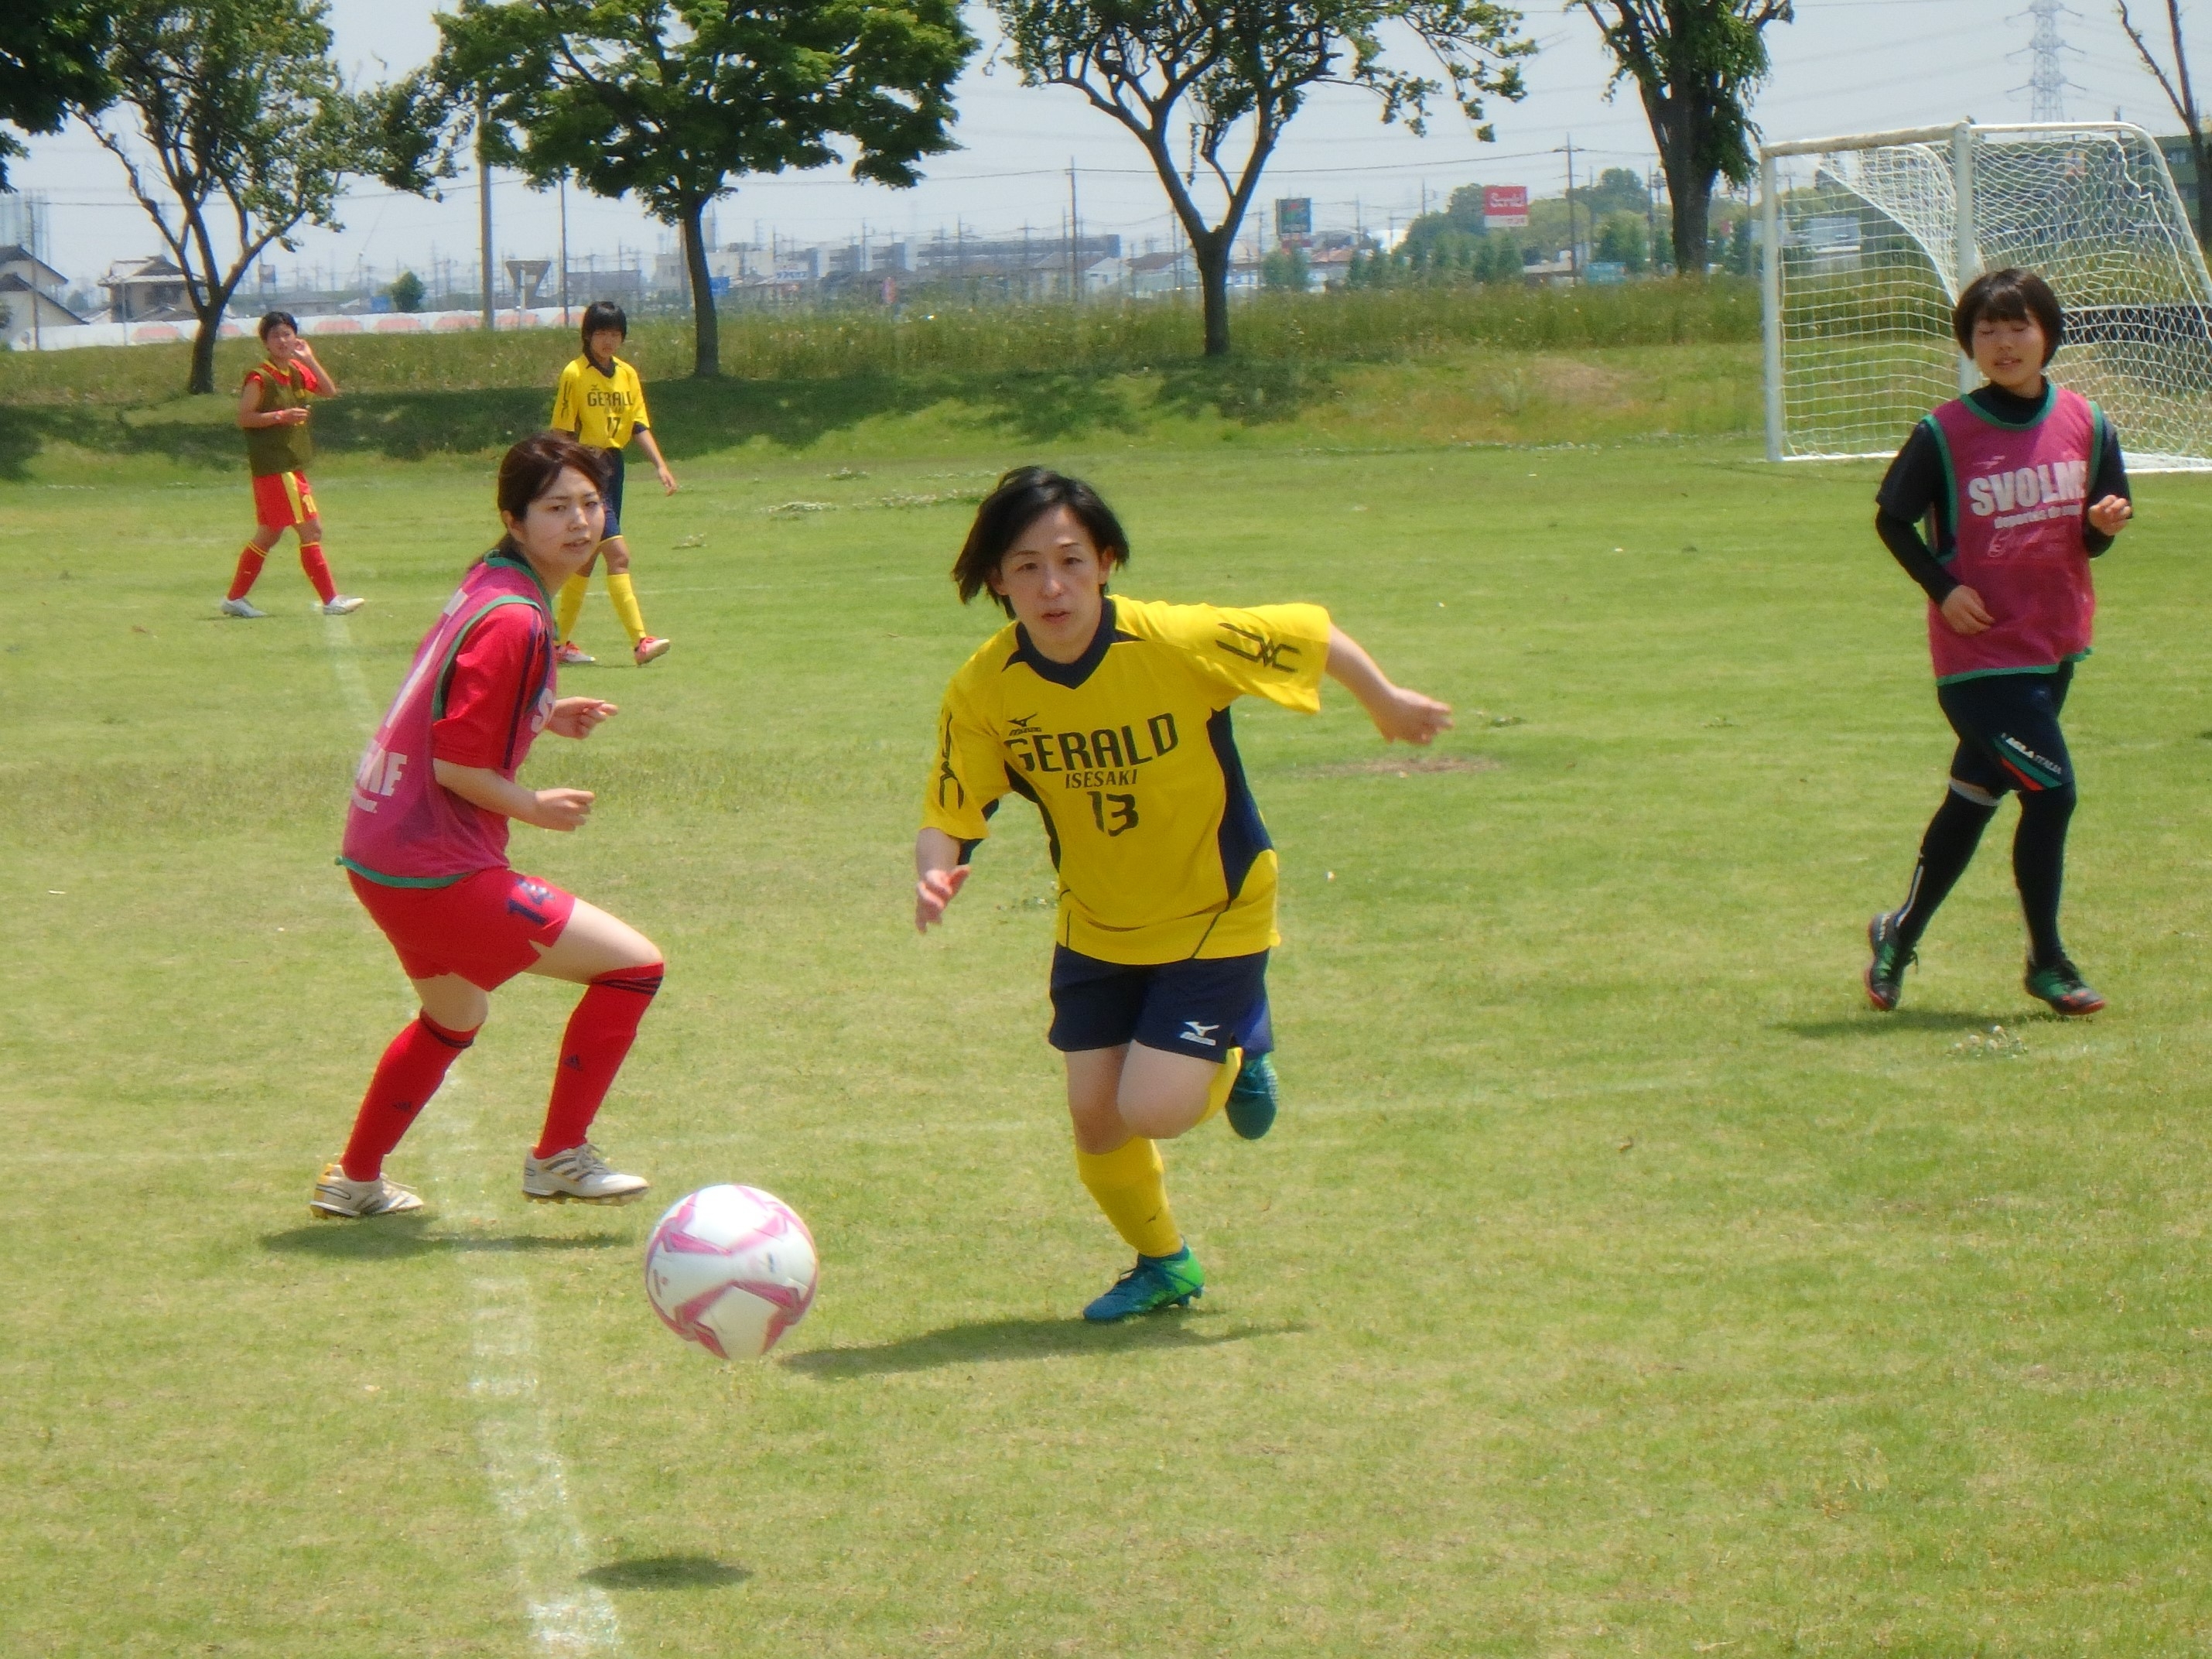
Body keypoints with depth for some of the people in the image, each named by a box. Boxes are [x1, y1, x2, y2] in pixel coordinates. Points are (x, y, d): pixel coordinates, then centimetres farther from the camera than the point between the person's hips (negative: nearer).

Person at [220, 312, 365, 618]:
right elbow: (244, 418, -13)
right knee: (311, 529, -10)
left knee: (269, 535, 14)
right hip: (274, 466, -9)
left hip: (291, 464, 9)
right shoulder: (260, 378, -11)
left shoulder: (297, 372, 11)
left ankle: (234, 599, 21)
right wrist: (281, 415, -21)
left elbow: (330, 391, 6)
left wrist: (309, 359, -2)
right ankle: (330, 599, -9)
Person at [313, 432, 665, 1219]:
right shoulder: (515, 622, -21)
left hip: (377, 854, 10)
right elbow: (456, 764, -22)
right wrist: (535, 807, -8)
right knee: (634, 965, -7)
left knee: (453, 1019, 34)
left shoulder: (486, 586, 8)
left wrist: (543, 715, 11)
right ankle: (560, 1156, 4)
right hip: (438, 872, -10)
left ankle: (354, 1182, 44)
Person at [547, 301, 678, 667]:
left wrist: (660, 465, -4)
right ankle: (640, 643, -22)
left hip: (613, 468, 7)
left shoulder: (628, 375, 11)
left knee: (587, 560, 13)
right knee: (618, 555, -16)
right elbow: (562, 431, -8)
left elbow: (639, 425, 9)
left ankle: (562, 643, 22)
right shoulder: (575, 375, -8)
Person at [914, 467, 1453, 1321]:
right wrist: (935, 872, -40)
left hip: (1213, 915, -4)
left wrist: (1387, 703, 4)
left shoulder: (1176, 643, -28)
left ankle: (1238, 1053, 23)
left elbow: (1311, 632, -12)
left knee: (1152, 1112, -14)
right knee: (1093, 1115, 3)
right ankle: (1163, 1265, 33)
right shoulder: (985, 689, -18)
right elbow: (948, 814, -16)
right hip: (1097, 924, 4)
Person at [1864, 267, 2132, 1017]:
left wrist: (2103, 525, -14)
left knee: (1974, 797, 14)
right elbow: (1892, 518, 0)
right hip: (1980, 650, -5)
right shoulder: (1945, 433, -9)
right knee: (2051, 790, -13)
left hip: (2055, 645, 5)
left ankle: (1900, 933, 31)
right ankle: (2047, 961, 1)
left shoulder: (2085, 423, 2)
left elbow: (2093, 535, 10)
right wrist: (1942, 587, -13)